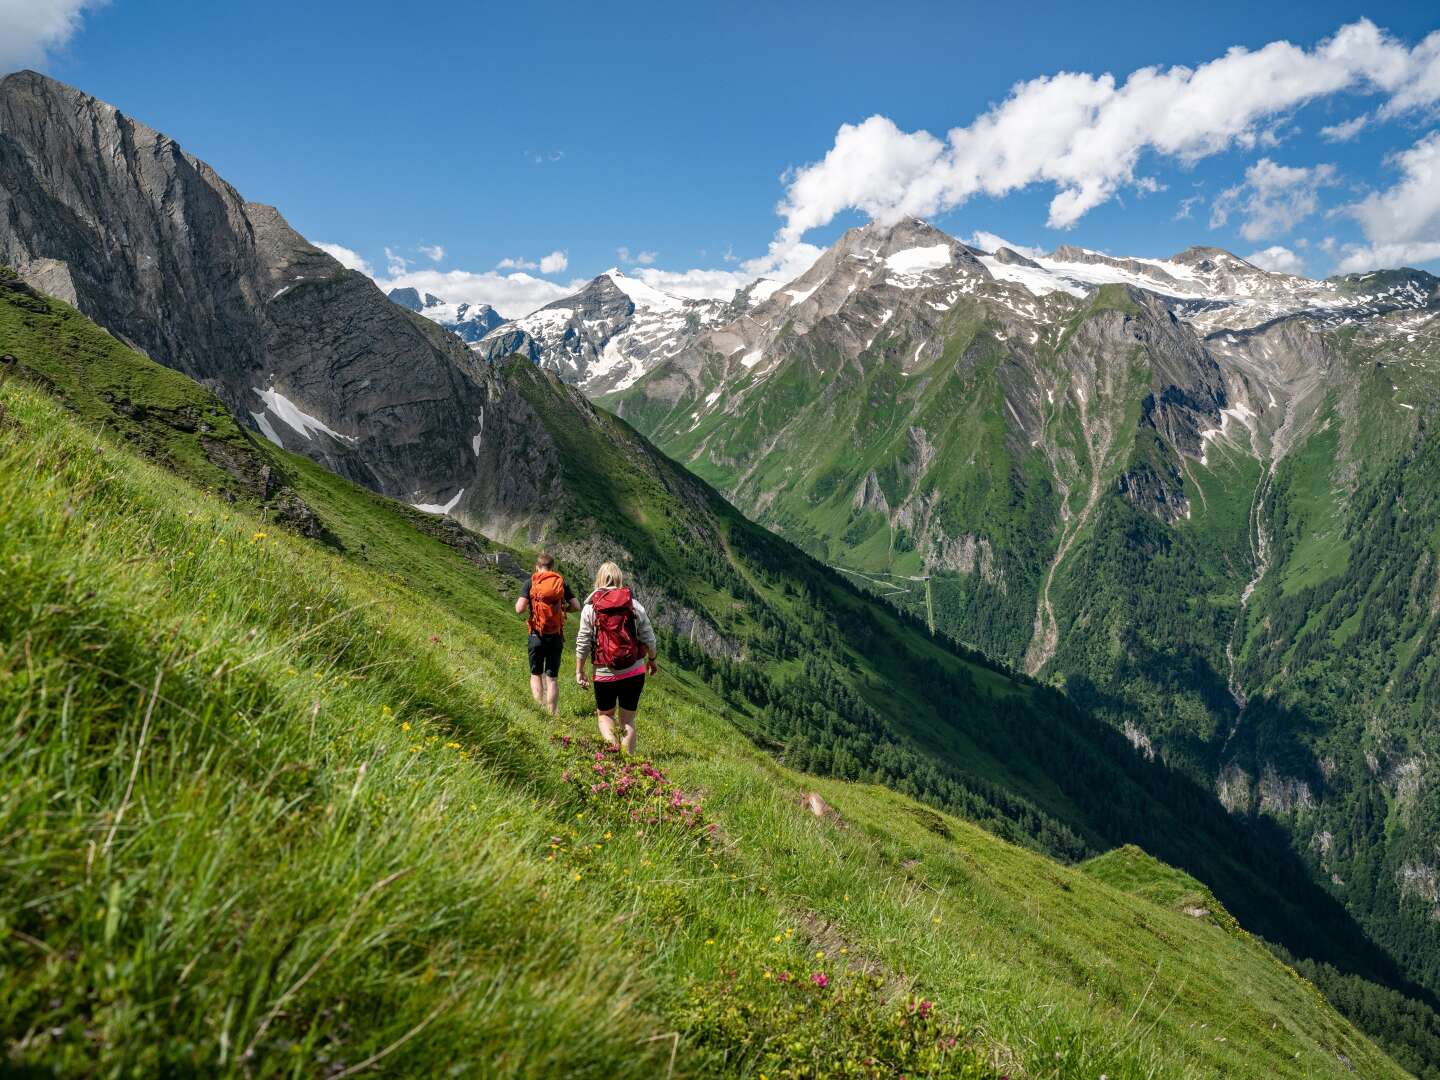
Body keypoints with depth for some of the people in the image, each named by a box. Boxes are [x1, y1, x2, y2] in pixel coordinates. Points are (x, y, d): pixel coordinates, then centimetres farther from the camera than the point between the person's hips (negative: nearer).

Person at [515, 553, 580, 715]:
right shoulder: (561, 582, 2)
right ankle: (552, 714, 8)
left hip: (537, 635, -1)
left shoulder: (531, 583, -4)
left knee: (536, 674, 15)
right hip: (556, 636, 1)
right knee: (552, 677, 8)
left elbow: (519, 609, -12)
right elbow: (576, 606, -2)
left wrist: (530, 604, 9)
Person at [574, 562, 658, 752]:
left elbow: (583, 643, -4)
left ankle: (612, 747, -4)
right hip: (635, 673, 1)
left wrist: (579, 670, 7)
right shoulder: (635, 605, -2)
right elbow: (649, 638, 3)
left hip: (605, 674, -1)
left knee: (605, 714, 20)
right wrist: (652, 660, 20)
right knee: (628, 719, 14)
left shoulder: (590, 608, -5)